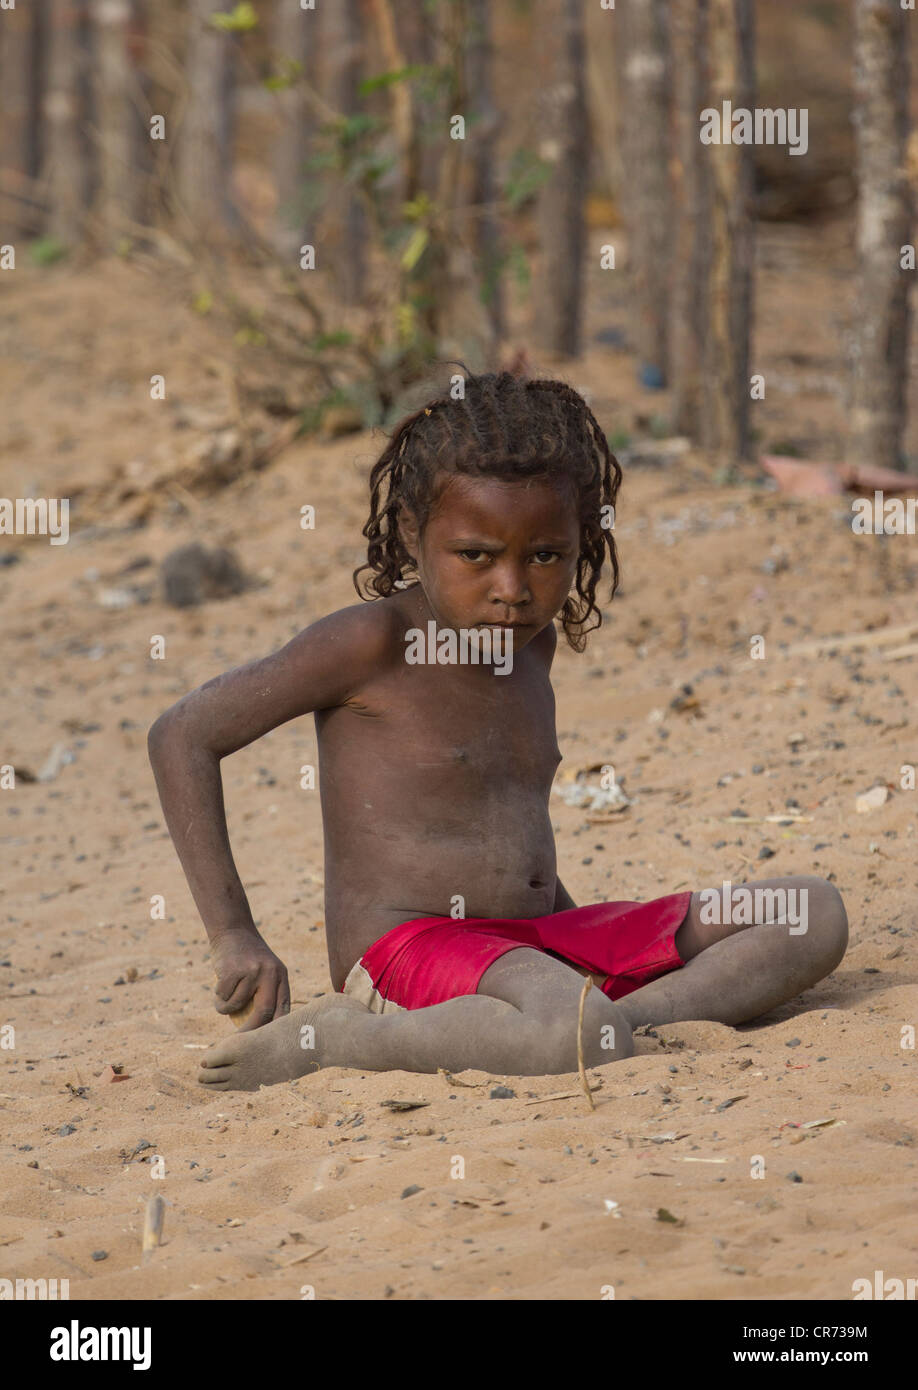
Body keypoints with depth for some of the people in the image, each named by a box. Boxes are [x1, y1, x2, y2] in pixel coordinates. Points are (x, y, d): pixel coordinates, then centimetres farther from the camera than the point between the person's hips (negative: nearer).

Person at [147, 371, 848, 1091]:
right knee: (578, 1033, -41)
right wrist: (235, 936, -10)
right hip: (407, 949, -8)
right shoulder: (374, 641, -9)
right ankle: (330, 1040, -21)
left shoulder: (532, 641, 14)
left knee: (816, 915, -2)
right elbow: (184, 736, -8)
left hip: (543, 939, 8)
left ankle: (637, 1017, -24)